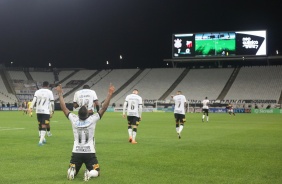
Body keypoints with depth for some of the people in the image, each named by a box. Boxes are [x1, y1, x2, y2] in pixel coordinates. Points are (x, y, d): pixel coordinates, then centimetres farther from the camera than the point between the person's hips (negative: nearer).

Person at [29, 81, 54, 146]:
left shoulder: (37, 91, 8)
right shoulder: (49, 92, 1)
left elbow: (34, 100, -6)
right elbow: (52, 103, 0)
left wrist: (31, 108, -12)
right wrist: (52, 112, 7)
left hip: (38, 111, 4)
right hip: (46, 111, -4)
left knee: (40, 126, 18)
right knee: (44, 126, -5)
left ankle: (43, 139, 31)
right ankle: (41, 141, -17)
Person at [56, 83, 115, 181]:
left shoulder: (74, 120, -5)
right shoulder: (92, 119, -10)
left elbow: (64, 108, 4)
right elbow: (104, 108, -9)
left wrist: (60, 93, 10)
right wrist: (109, 94, -7)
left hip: (76, 152, 2)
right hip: (89, 152, -2)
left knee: (72, 171, 19)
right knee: (96, 171, 11)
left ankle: (72, 170, -18)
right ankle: (90, 172, -25)